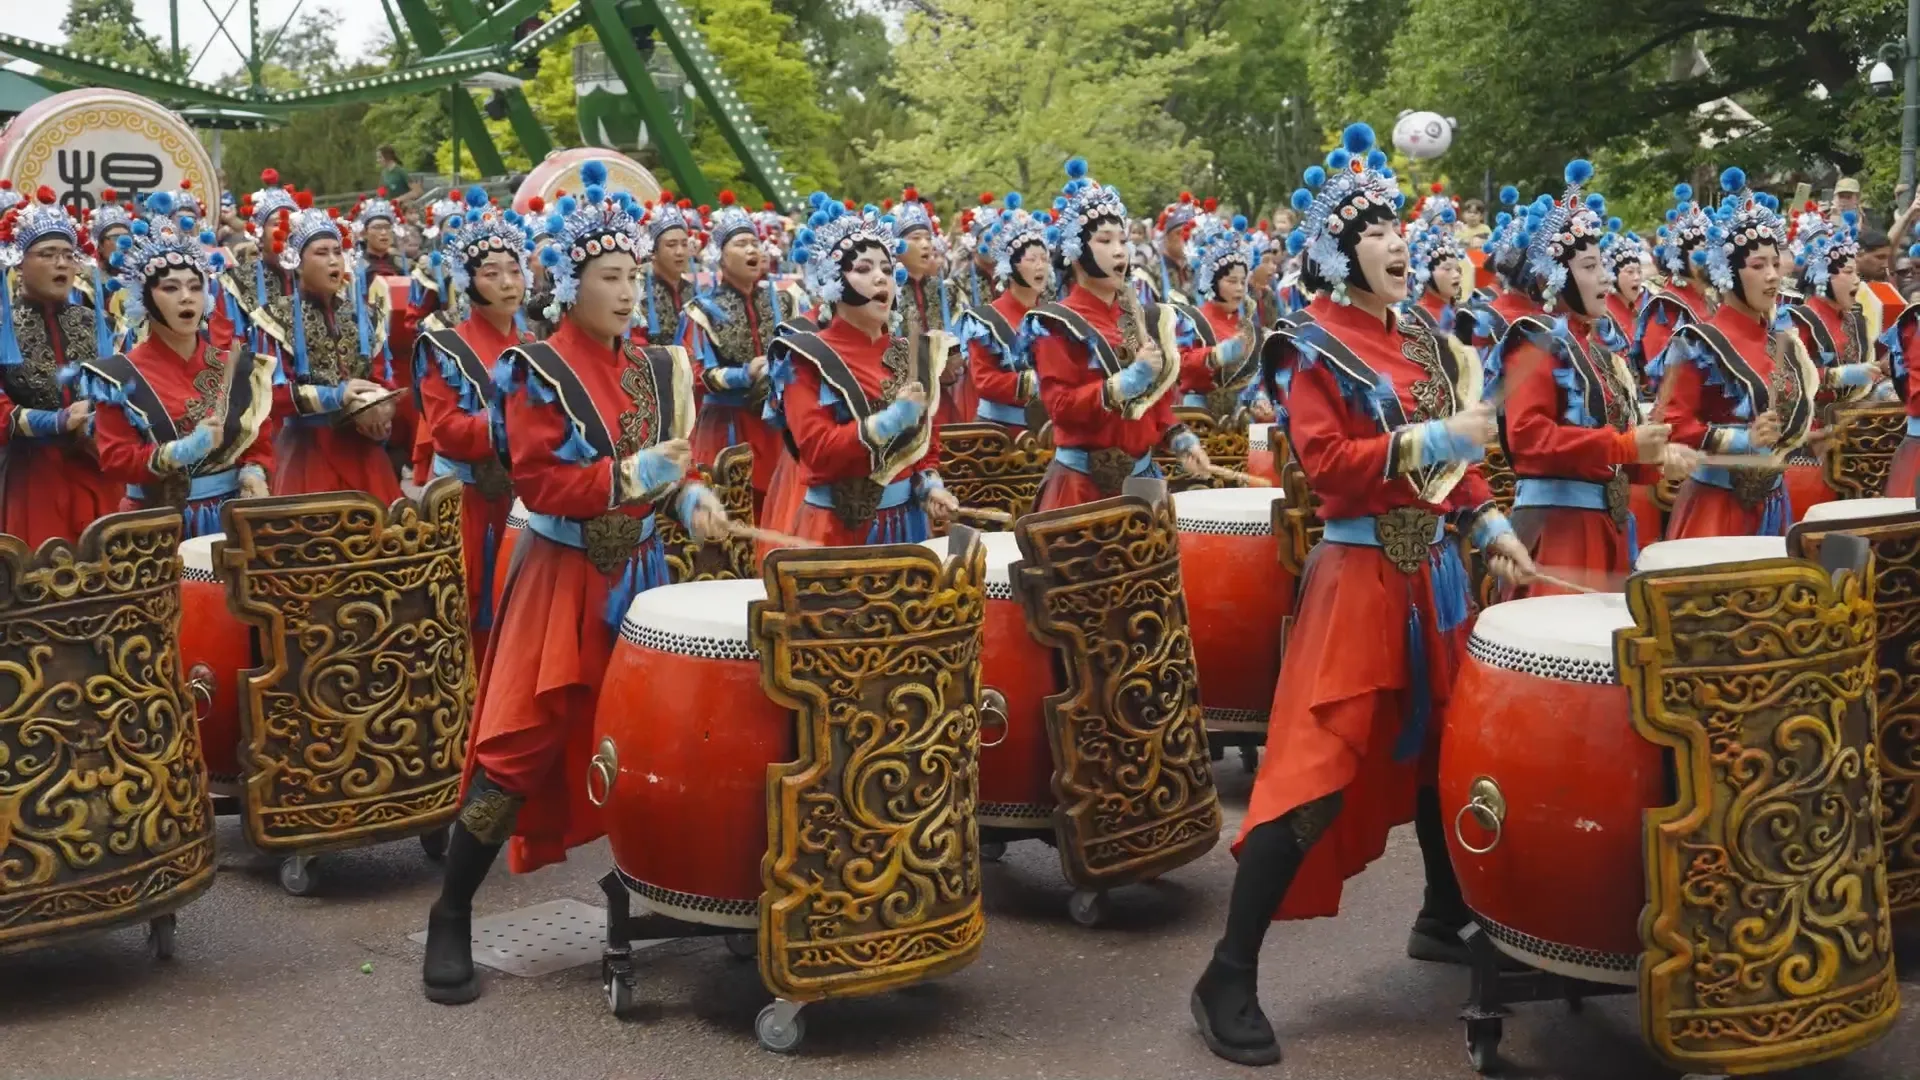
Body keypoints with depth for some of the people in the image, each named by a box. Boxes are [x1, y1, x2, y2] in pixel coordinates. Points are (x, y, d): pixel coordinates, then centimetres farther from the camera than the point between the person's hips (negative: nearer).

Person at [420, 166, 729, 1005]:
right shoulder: (539, 371, -11)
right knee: (523, 746, -7)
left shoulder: (655, 368, 8)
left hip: (639, 575, 6)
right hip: (563, 580, -6)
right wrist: (629, 479, -25)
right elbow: (536, 482, -18)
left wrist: (687, 498, -2)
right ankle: (451, 918, 4)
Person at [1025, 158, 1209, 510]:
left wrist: (1180, 439, 2)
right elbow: (1060, 405, -16)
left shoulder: (1144, 319, 13)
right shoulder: (1060, 324, -7)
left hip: (1142, 476, 6)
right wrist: (1128, 381, -21)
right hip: (1082, 481, -6)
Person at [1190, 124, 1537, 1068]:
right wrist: (1433, 439, -22)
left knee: (1441, 746, 18)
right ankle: (1228, 980, -6)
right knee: (1316, 771, -11)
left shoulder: (1420, 342, 13)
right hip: (1360, 572, -8)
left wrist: (1487, 523, 9)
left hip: (1433, 569, 8)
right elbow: (1326, 464, -19)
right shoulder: (1315, 347, -9)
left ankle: (1445, 916, 38)